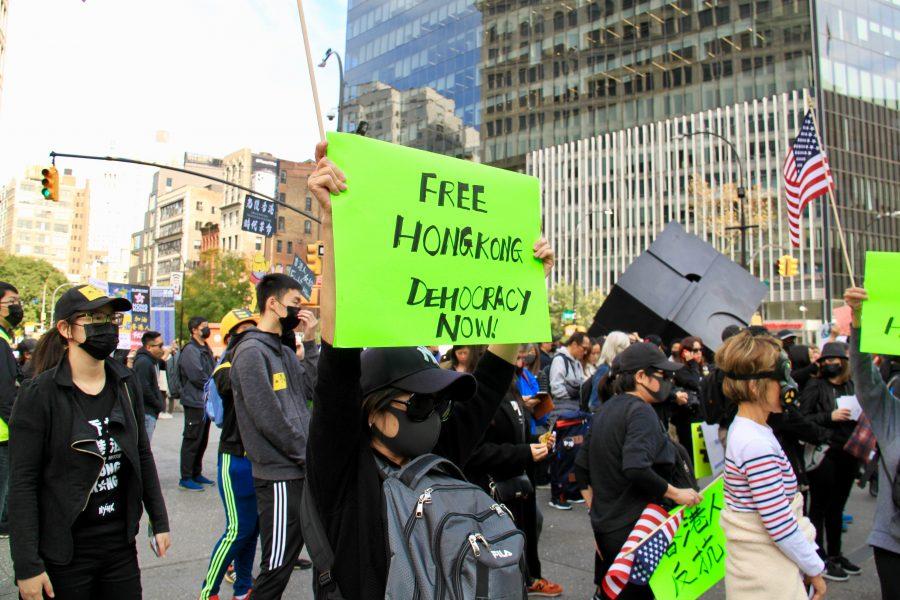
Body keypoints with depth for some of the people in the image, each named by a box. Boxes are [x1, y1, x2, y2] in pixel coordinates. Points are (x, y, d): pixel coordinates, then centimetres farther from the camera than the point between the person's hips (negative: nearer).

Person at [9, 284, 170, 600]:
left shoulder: (126, 383, 2)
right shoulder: (40, 394, -12)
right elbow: (22, 484, -12)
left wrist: (159, 522, 10)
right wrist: (27, 566, -13)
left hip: (121, 544, 4)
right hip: (65, 553, -4)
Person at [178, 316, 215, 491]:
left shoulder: (206, 349, 17)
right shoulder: (190, 350, -13)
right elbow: (197, 376, -19)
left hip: (206, 402, 9)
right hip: (194, 402, -9)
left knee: (202, 440, 14)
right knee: (192, 440, -4)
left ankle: (196, 474, 24)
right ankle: (185, 478, 3)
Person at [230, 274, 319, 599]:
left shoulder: (286, 351, 14)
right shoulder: (251, 351, -13)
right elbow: (267, 419, -18)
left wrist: (310, 343, 1)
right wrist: (307, 455, -11)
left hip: (301, 472, 8)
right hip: (279, 477, -8)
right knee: (276, 569, 1)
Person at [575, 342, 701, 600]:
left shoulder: (605, 409, 9)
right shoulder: (641, 410, -17)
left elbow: (581, 467, 13)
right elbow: (636, 468, -31)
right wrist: (677, 494, -18)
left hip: (604, 525, 8)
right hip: (634, 527, -8)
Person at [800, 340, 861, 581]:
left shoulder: (851, 385, 10)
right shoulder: (815, 386, -6)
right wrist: (830, 417, -21)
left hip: (848, 453, 6)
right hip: (824, 454, -6)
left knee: (837, 506, 16)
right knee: (820, 507, 2)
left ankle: (835, 554, 29)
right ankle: (820, 558, 12)